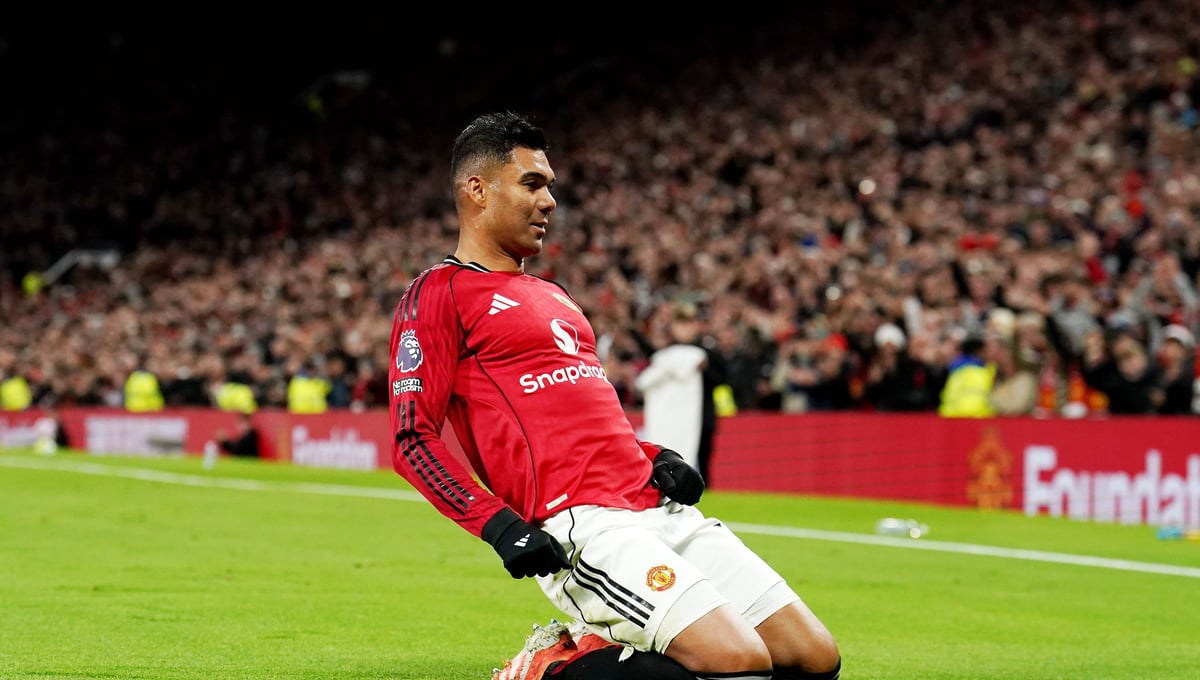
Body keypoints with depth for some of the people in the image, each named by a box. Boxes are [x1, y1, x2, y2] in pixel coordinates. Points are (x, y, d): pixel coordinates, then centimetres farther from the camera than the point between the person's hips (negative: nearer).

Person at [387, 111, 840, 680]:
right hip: (581, 525, -8)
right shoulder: (440, 293, 0)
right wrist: (499, 525, -18)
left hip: (660, 508, 8)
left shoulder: (553, 295, 27)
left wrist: (657, 459, 14)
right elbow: (413, 441, -8)